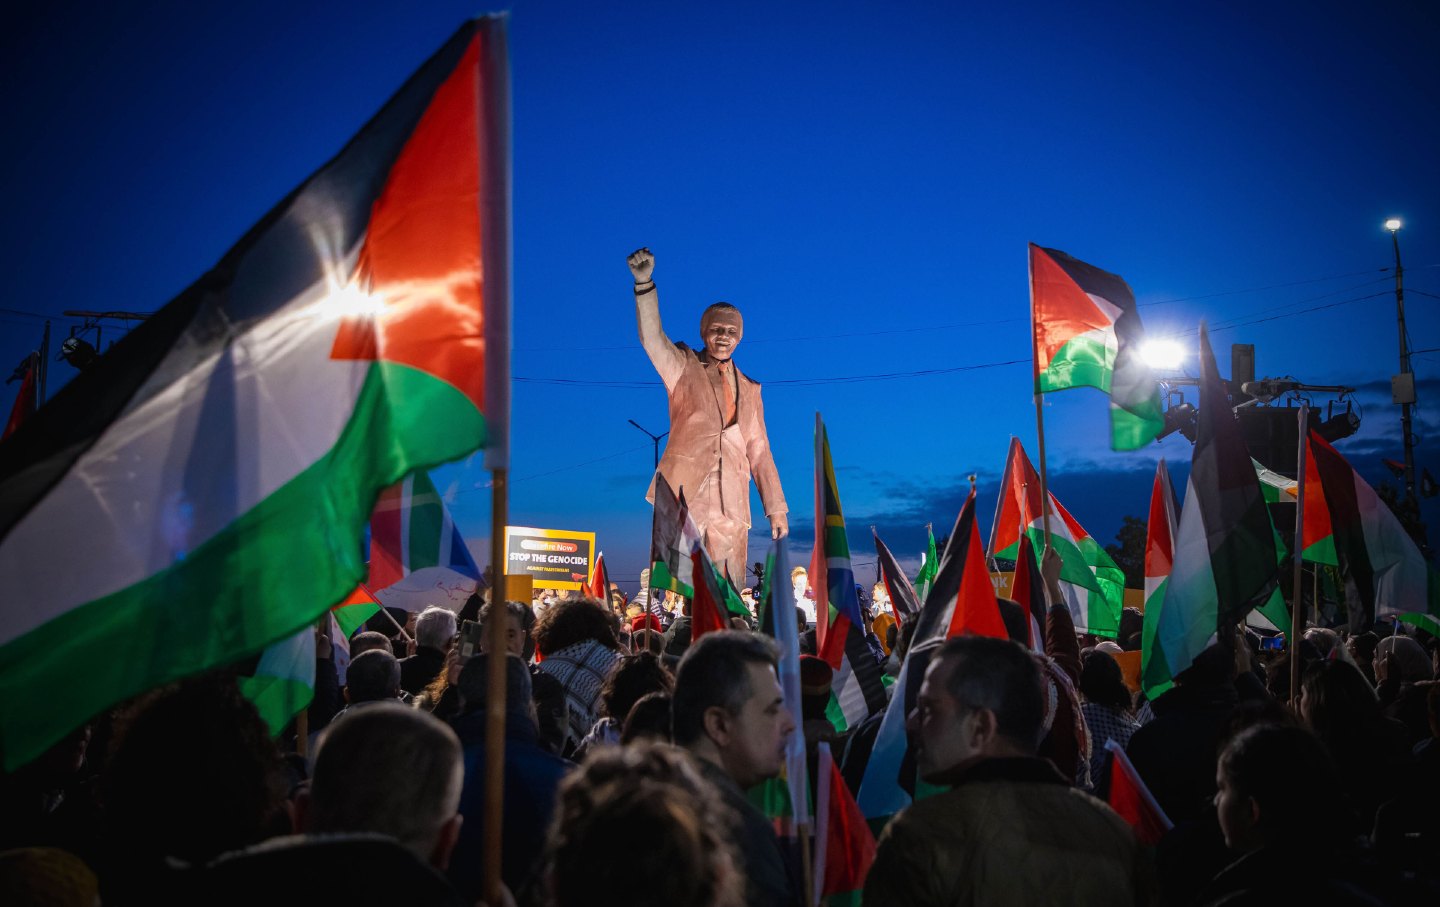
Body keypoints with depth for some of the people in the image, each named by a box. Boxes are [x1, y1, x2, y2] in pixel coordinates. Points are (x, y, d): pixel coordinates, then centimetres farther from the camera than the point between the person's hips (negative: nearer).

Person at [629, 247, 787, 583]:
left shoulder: (749, 390, 21)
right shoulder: (683, 367, 10)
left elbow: (759, 452, 19)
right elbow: (652, 336, -9)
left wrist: (776, 508, 12)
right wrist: (644, 282, -24)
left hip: (731, 504, 3)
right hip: (685, 495, -3)